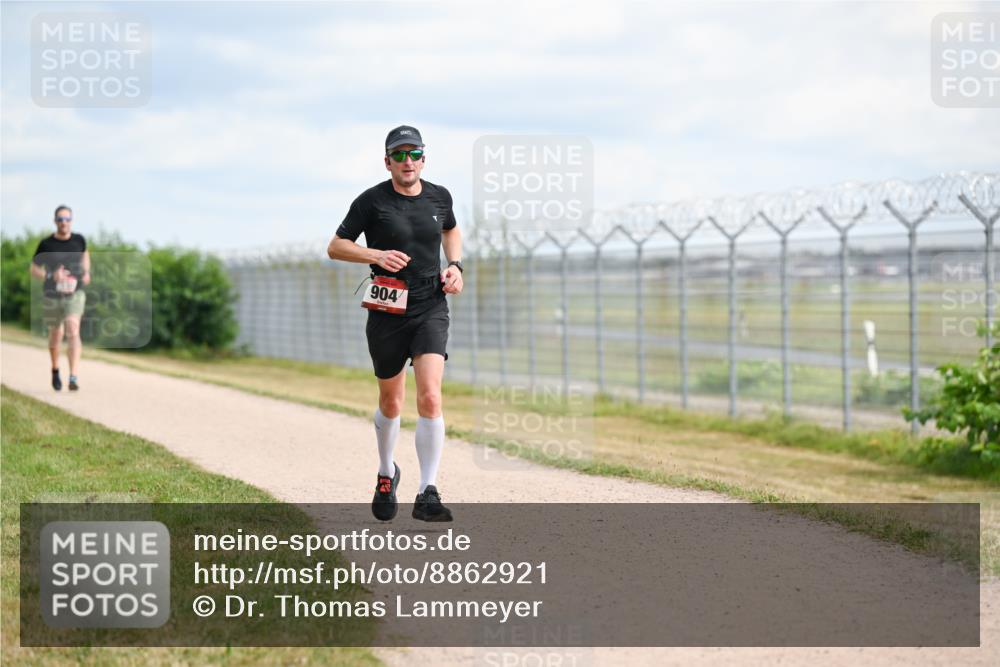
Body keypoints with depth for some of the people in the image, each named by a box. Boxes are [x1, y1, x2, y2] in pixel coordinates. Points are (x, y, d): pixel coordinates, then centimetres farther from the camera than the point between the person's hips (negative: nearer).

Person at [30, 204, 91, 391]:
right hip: (52, 296, 1)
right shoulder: (46, 244, -7)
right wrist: (51, 276, -21)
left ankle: (74, 378, -28)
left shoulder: (79, 240, -1)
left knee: (73, 331, -20)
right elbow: (34, 270, -2)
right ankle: (55, 370, 44)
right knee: (56, 334, 17)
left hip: (74, 294, -1)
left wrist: (86, 272, 6)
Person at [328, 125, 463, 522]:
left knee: (430, 398, -17)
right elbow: (336, 247, -1)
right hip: (387, 313, -1)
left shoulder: (439, 197, 4)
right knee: (391, 403, 13)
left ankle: (427, 495, -18)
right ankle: (386, 474, 40)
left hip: (431, 310, 1)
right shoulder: (372, 201, -5)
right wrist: (376, 255, -18)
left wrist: (455, 265, 8)